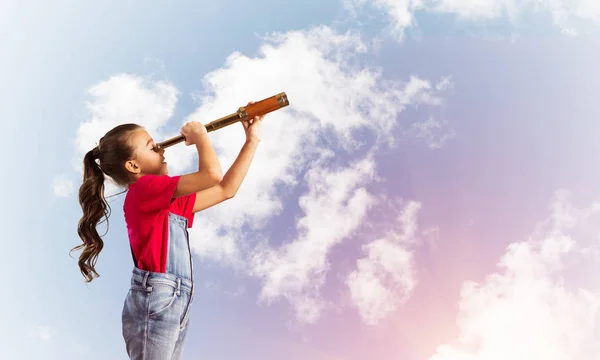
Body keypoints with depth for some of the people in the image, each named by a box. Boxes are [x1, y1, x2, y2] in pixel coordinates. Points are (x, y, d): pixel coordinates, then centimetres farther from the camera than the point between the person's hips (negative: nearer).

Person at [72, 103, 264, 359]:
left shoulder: (170, 200, 17)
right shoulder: (142, 188, -9)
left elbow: (226, 189, 18)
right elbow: (212, 174, -19)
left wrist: (252, 141, 16)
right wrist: (199, 135, -1)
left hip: (176, 306, 9)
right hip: (154, 302, -9)